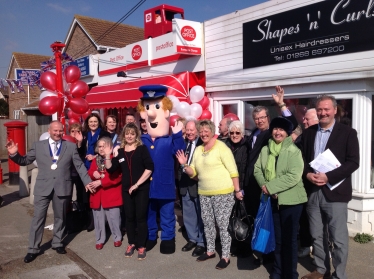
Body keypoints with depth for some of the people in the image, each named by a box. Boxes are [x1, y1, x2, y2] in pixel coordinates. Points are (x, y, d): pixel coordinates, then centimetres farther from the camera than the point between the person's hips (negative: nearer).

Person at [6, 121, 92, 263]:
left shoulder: (71, 146, 3)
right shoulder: (38, 145, 4)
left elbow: (80, 166, 3)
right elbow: (25, 161, 7)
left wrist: (88, 182, -2)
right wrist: (14, 154, -13)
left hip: (62, 187, 1)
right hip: (43, 187, 0)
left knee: (60, 217, 14)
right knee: (38, 218, 4)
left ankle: (57, 243, 31)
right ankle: (33, 249, 16)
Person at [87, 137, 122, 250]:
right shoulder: (95, 160, 12)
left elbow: (117, 177, -17)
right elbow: (89, 174, 12)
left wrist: (101, 182, -20)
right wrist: (93, 174, -13)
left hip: (111, 194, -5)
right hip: (97, 194, 5)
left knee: (113, 218, 4)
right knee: (98, 218, 12)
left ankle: (117, 238, 23)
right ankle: (100, 240, 25)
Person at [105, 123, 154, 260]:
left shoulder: (142, 149, -5)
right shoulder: (120, 151, 7)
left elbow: (149, 168, -12)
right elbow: (110, 169, 5)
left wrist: (137, 184, -14)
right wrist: (107, 156, -10)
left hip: (142, 188, -4)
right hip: (126, 189, 4)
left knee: (141, 217, 2)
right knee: (129, 217, 12)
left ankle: (141, 246, 15)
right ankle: (131, 243, 27)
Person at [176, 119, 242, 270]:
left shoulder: (221, 147, -9)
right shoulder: (198, 150, 11)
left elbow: (233, 170, -11)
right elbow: (193, 173, 13)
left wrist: (237, 190, -13)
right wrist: (185, 165, -6)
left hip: (223, 193, -7)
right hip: (204, 194, 7)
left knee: (222, 224, -1)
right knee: (207, 223, 14)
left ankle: (225, 256, 12)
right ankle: (211, 250, 32)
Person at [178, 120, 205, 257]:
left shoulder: (202, 144, -13)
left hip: (198, 183, -6)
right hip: (186, 183, 7)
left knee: (200, 215, 6)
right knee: (188, 215, 17)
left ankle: (201, 243, 21)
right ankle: (192, 239, 34)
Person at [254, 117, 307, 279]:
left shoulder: (293, 151, -12)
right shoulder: (265, 150, 6)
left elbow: (293, 176, -21)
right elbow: (257, 169, 5)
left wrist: (270, 186, -20)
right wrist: (264, 185, -14)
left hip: (290, 200, -5)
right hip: (273, 199, 5)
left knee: (289, 239, 7)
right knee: (277, 237, 17)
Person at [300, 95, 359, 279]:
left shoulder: (348, 133, -2)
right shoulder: (308, 133, 10)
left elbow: (353, 162, -9)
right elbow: (302, 158, 10)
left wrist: (328, 177, -19)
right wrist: (308, 174, -10)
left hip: (335, 192, -4)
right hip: (312, 192, 4)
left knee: (338, 239, 4)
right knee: (317, 236, 14)